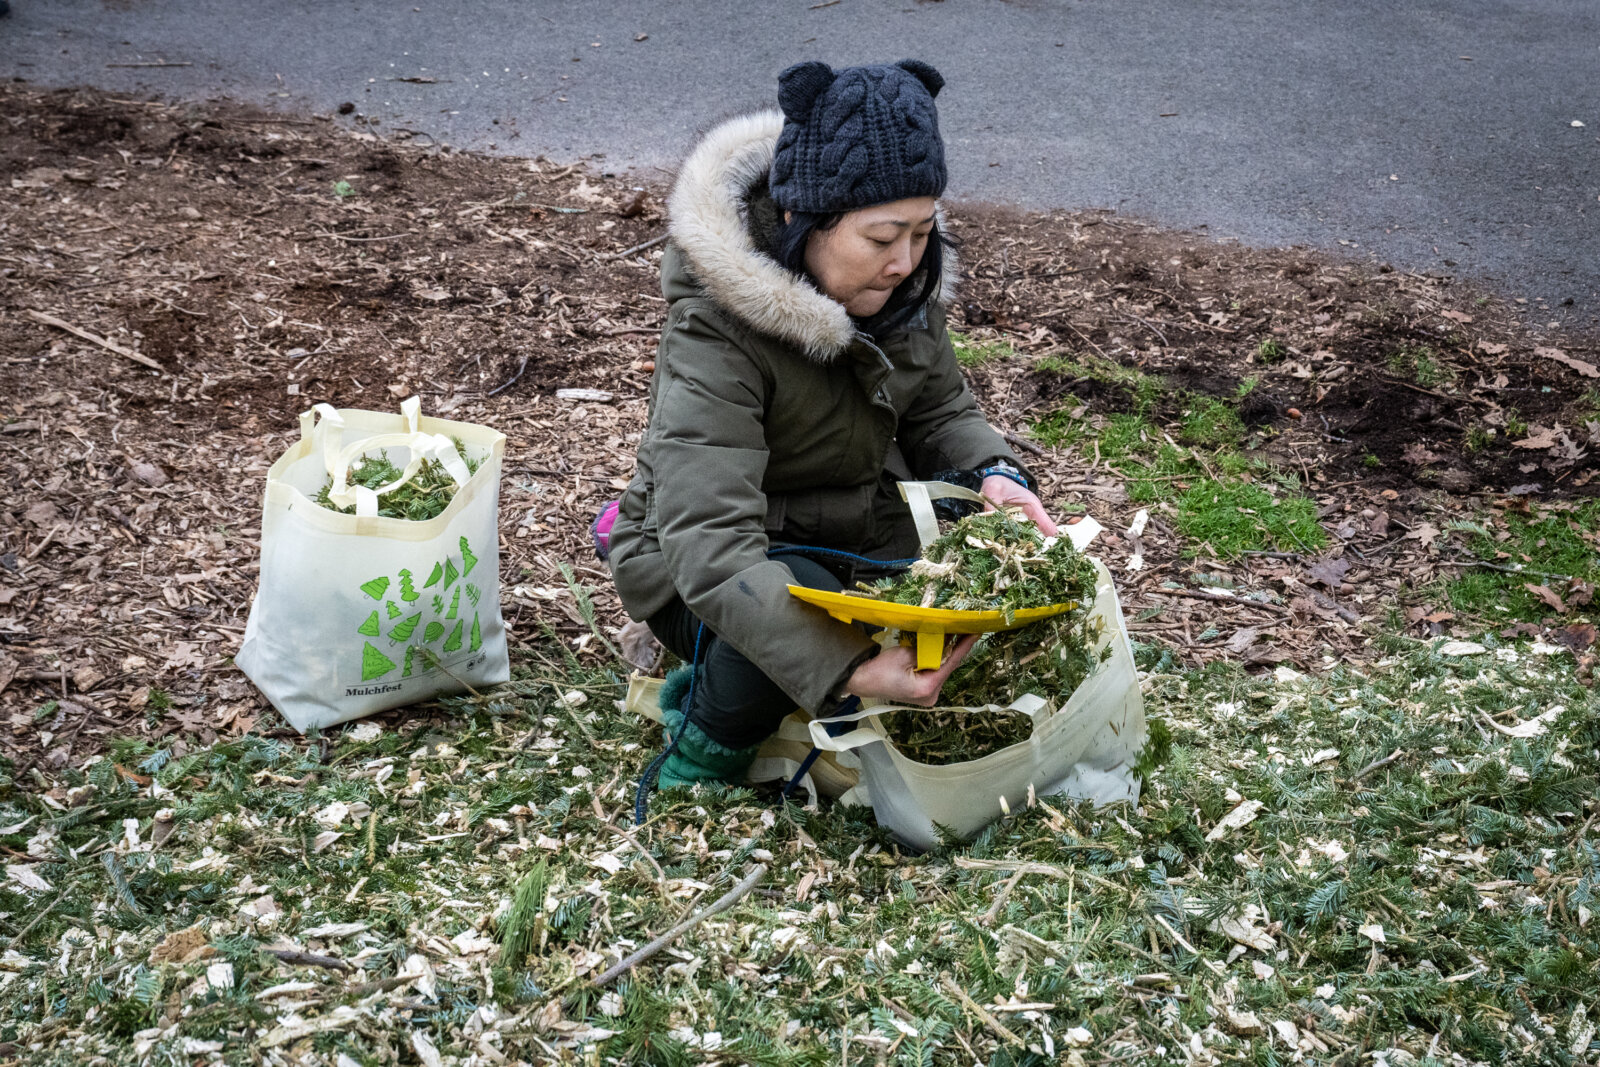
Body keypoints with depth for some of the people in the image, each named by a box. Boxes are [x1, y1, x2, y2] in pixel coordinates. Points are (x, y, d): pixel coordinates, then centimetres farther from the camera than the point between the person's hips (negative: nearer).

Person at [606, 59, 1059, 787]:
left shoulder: (900, 283, -10)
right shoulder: (716, 331, -31)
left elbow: (940, 409, 6)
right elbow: (710, 543, -39)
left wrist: (993, 475, -18)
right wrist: (849, 670, -51)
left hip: (856, 530, 8)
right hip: (706, 573, -7)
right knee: (803, 608, -38)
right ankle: (704, 751, -5)